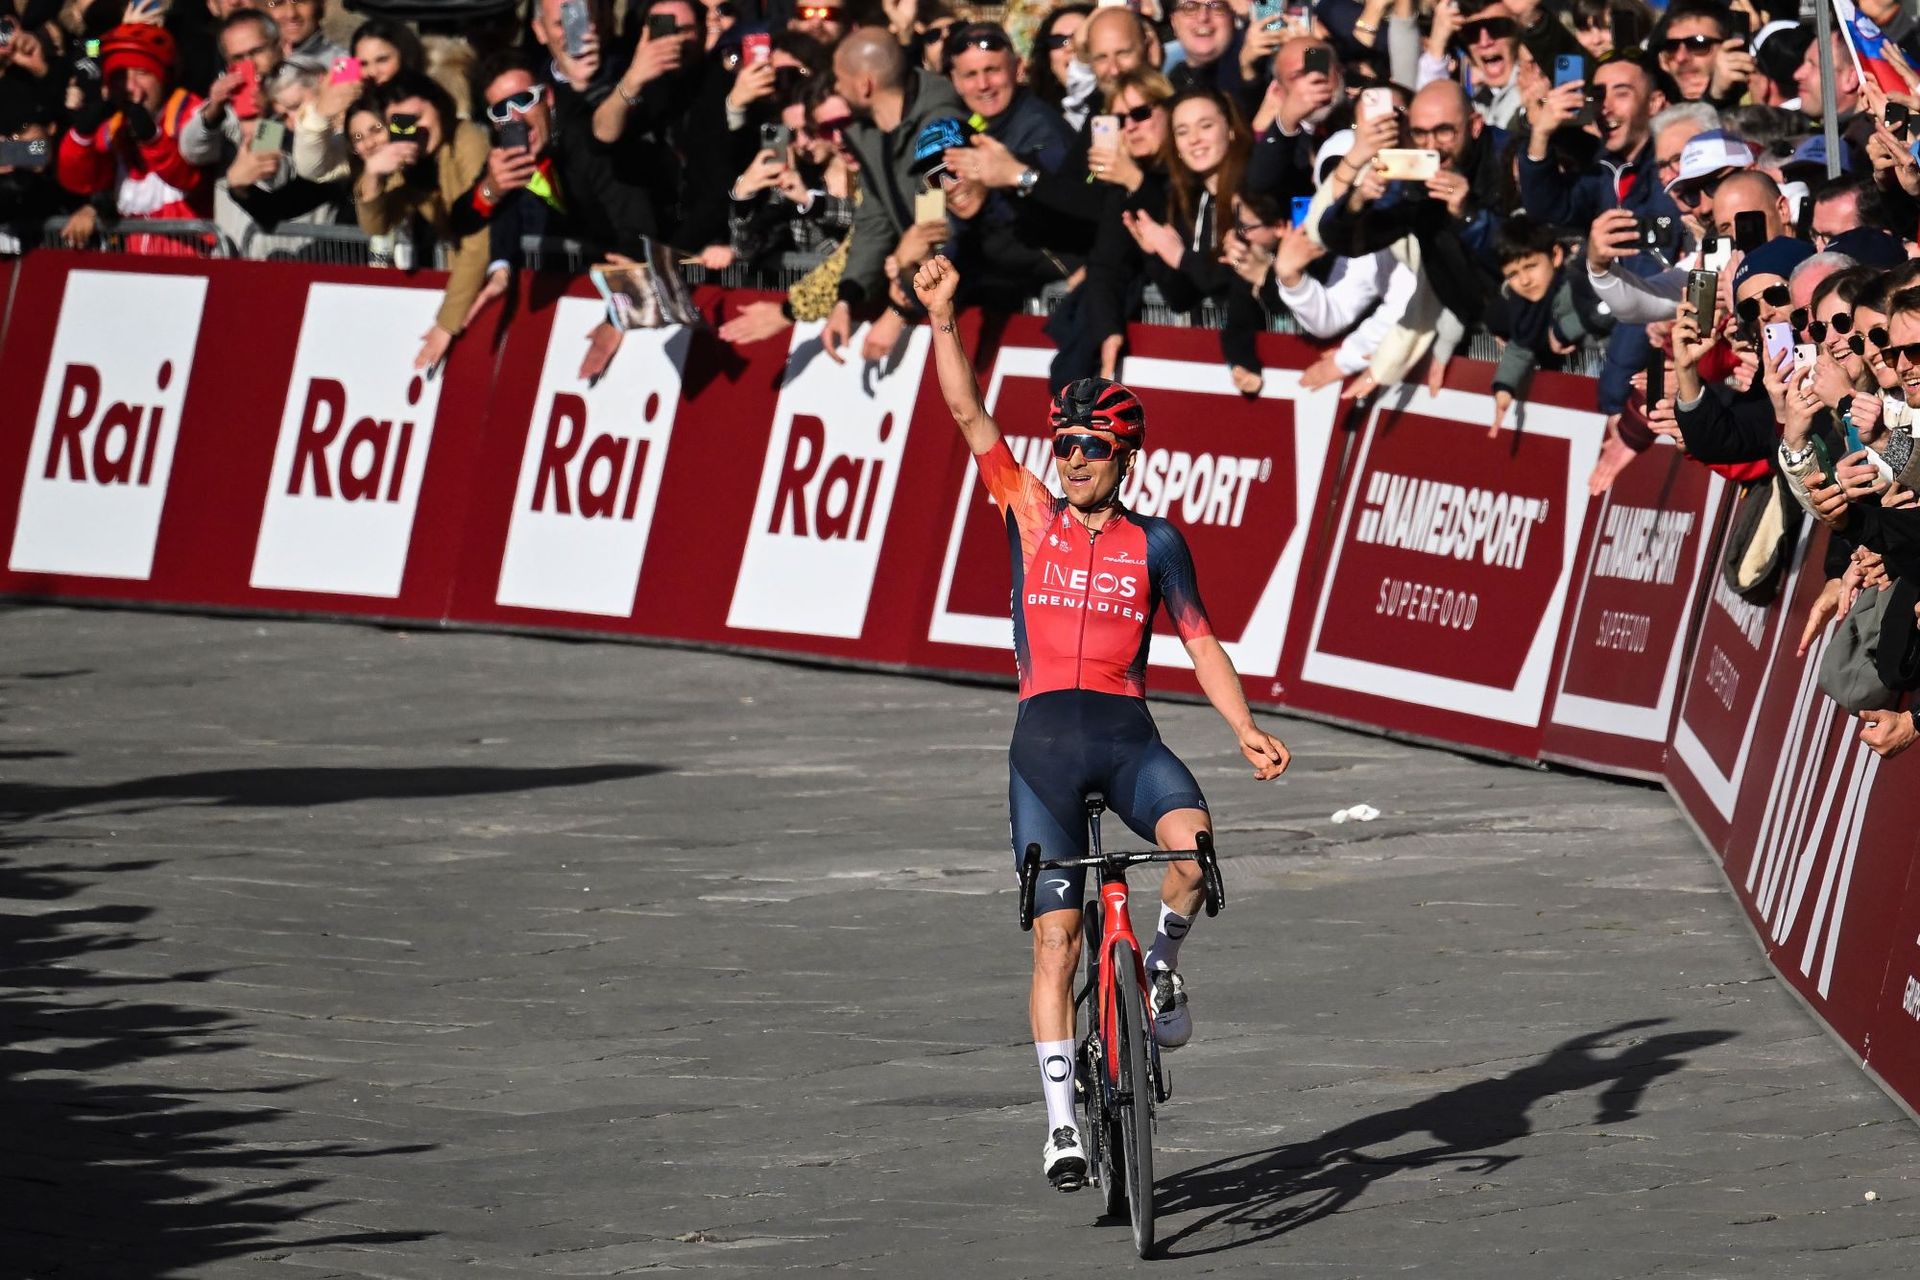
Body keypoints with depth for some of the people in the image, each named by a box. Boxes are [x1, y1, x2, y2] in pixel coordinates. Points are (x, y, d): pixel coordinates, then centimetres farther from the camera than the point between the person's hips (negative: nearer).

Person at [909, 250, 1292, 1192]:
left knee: (1192, 841, -31)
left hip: (1128, 733, 0)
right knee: (1056, 933, -6)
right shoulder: (1030, 515, 9)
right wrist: (942, 321, -5)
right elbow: (969, 416, 3)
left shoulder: (1154, 543, 9)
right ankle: (1062, 1120, -3)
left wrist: (1245, 730, -2)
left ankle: (1162, 963, -1)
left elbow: (1198, 641, 10)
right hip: (1044, 734, 0)